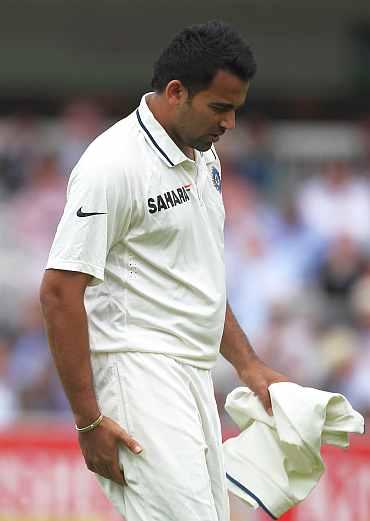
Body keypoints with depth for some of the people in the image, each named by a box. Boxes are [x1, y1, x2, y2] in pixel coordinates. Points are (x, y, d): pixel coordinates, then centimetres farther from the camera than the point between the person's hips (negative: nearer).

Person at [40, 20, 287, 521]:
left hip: (193, 376, 10)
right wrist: (89, 419, -19)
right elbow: (60, 292, -18)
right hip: (138, 372, -9)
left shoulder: (202, 156, 13)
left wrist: (248, 364, 19)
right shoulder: (115, 164, -16)